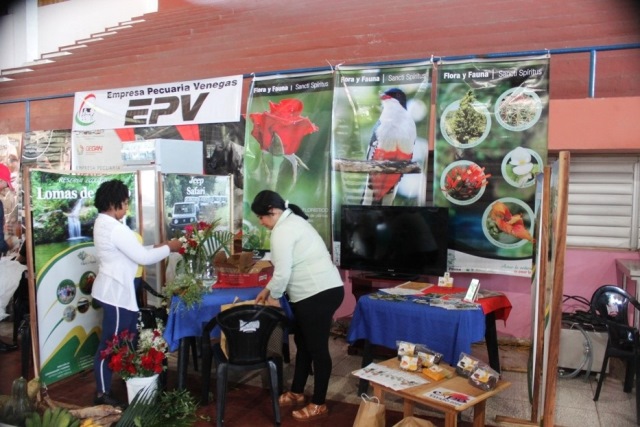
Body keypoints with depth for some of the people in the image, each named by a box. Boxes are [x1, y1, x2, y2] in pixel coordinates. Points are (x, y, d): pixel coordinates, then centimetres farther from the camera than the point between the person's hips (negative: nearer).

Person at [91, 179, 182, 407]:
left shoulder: (104, 224, 10)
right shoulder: (116, 228, -22)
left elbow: (132, 251, 14)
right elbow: (142, 257, -20)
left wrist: (158, 246, 7)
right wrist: (168, 248, -7)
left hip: (115, 289, 11)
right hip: (116, 291, -11)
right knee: (110, 343, 1)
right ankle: (102, 394, 13)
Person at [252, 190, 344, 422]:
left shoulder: (282, 230, -15)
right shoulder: (292, 222, 17)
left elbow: (283, 272, -17)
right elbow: (290, 267, 22)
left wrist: (272, 296, 0)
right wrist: (268, 289, 21)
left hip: (319, 294, -11)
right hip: (320, 291, 11)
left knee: (317, 348, 1)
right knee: (303, 343, 20)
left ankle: (318, 405, 16)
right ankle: (296, 393, 35)